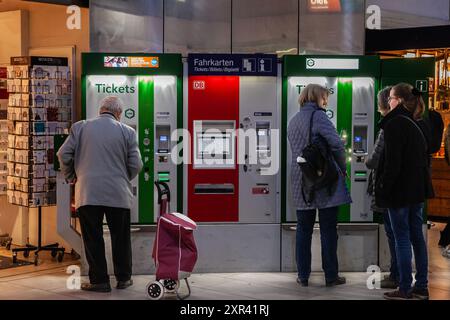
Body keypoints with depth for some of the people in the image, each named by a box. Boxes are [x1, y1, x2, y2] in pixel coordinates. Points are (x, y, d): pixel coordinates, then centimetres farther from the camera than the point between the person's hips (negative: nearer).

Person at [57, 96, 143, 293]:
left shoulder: (80, 127, 4)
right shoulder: (127, 132, 3)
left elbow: (64, 155, 0)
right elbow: (135, 165, 1)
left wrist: (71, 178, 16)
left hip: (87, 193, 0)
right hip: (118, 195, 0)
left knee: (92, 239, 6)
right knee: (120, 238, 12)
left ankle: (99, 280, 8)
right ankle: (123, 278, 20)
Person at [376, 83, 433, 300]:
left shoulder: (395, 124, -15)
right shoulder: (416, 125, 12)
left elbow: (392, 161, -19)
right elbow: (424, 158, 17)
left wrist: (384, 188, -14)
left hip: (400, 189, -8)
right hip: (417, 188, 8)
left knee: (402, 238, -3)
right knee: (416, 236, 12)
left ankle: (405, 289, 2)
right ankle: (421, 287, 17)